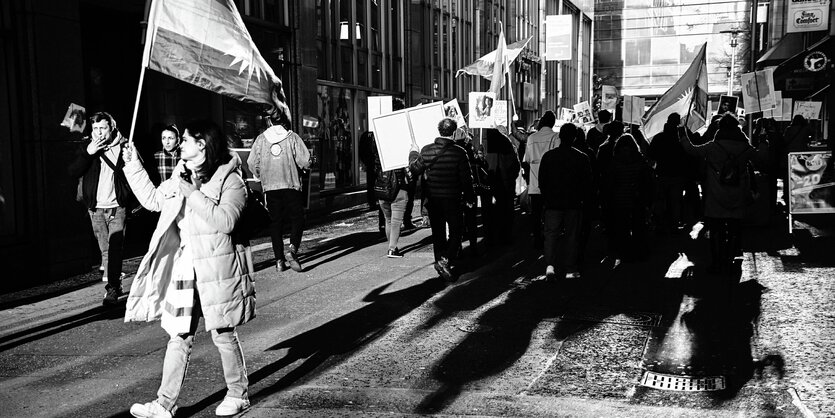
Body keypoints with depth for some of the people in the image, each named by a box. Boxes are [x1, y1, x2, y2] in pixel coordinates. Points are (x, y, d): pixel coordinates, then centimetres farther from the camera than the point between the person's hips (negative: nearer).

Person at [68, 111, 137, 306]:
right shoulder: (87, 148, 5)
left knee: (114, 248, -12)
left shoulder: (124, 147, -3)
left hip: (118, 207, -3)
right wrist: (88, 153, -16)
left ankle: (112, 290, -12)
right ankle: (115, 284, 25)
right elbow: (72, 172, -4)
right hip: (96, 209, 4)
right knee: (105, 250, 11)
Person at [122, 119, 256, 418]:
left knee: (223, 335, 6)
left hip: (216, 269, -6)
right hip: (182, 270, 6)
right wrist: (133, 166, 21)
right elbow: (152, 199, 24)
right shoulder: (179, 178, 12)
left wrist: (193, 193, -21)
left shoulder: (230, 180, -9)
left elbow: (225, 221, -22)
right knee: (178, 337, 7)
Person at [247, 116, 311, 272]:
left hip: (270, 188, 3)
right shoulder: (292, 137, -1)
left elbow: (252, 164, 3)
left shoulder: (261, 139, 6)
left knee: (275, 223, 9)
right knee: (297, 219, 7)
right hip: (291, 186, -3)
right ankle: (292, 248, -16)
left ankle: (279, 260, 7)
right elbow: (305, 161, -7)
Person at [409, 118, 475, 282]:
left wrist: (413, 153, 25)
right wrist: (469, 197, 4)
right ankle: (445, 259, -13)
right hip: (452, 199, -3)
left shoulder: (426, 150, -4)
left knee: (437, 232, 15)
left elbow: (414, 169, 7)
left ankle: (440, 261, 22)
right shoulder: (459, 152, -12)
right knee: (455, 232, 6)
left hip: (433, 199, 3)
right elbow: (466, 178, -8)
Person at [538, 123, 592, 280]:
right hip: (574, 204, 0)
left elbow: (541, 181, 2)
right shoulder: (582, 158, -5)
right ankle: (570, 270, 11)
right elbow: (587, 183, -1)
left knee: (551, 234, 5)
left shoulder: (548, 156, -3)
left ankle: (550, 264, -14)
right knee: (571, 236, 8)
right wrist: (582, 199, 13)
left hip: (553, 203, 0)